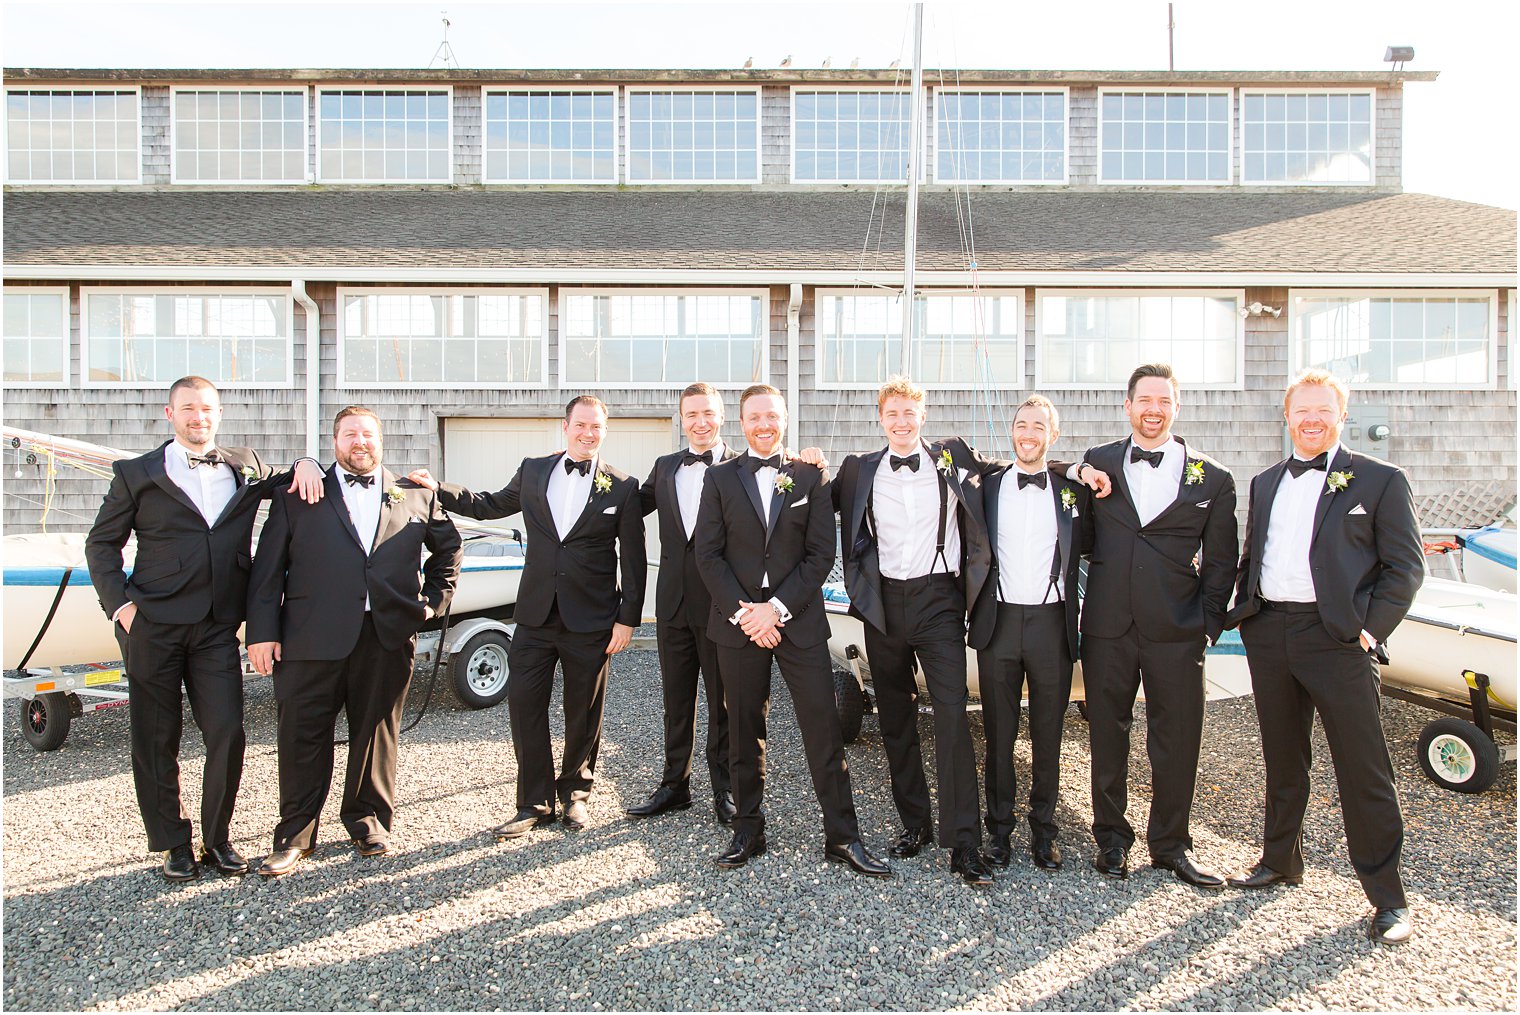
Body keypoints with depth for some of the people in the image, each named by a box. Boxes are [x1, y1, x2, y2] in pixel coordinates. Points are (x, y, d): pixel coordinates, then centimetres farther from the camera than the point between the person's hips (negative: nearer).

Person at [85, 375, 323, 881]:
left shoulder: (245, 468, 11)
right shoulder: (137, 473, 6)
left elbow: (284, 483, 25)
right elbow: (101, 543, 9)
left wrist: (305, 465, 0)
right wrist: (120, 602, -3)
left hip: (217, 627, 1)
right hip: (152, 625, -1)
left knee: (227, 734, -2)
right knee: (156, 740, 6)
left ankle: (217, 839, 16)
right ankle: (173, 844, 22)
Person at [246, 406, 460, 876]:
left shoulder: (417, 495, 11)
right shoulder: (298, 495, 8)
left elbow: (448, 547, 23)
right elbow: (268, 568, 4)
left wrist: (433, 600, 12)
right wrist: (262, 631, -3)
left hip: (388, 637, 1)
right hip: (312, 638, -1)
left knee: (377, 732, 10)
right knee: (302, 735, 3)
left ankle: (368, 819, 28)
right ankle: (295, 835, 18)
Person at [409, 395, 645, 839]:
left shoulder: (622, 487, -2)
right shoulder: (533, 471, 6)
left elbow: (633, 558, -2)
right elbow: (490, 506, 20)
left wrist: (628, 618, -5)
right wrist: (438, 489, 8)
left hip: (591, 620, -2)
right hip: (535, 615, 3)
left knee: (583, 711, 10)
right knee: (523, 704, 2)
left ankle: (574, 793, 30)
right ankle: (535, 803, 16)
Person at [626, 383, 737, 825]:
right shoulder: (665, 468, 11)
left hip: (721, 601, -4)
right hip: (674, 600, 5)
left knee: (724, 702, 7)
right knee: (676, 699, 15)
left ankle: (725, 790, 20)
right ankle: (674, 785, 28)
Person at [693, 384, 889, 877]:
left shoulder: (811, 477, 5)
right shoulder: (720, 478, 7)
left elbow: (821, 554, 0)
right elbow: (708, 554, 1)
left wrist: (777, 607, -11)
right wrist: (743, 612, -10)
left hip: (798, 619, 0)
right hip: (737, 622, 1)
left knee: (823, 729, -1)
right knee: (744, 732, 9)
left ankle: (842, 836, 10)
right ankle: (748, 831, 23)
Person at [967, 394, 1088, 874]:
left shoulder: (1073, 488, 4)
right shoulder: (986, 485, 4)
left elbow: (1084, 547, 7)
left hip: (1051, 622, 0)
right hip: (998, 621, 0)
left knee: (1048, 733, 10)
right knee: (998, 733, 9)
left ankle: (1044, 829, 25)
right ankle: (999, 829, 22)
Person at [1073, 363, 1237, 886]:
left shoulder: (1213, 479, 5)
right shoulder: (1096, 463, 7)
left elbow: (1221, 563, 7)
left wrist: (1207, 625, 1)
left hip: (1176, 632, 0)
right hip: (1107, 627, 1)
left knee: (1178, 741, 6)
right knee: (1107, 734, 10)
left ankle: (1170, 843, 26)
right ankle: (1112, 837, 28)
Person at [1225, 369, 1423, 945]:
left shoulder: (1380, 481, 0)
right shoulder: (1265, 483, 16)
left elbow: (1406, 567, -3)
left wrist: (1370, 629, -11)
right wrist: (1244, 612, 7)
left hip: (1337, 637, -5)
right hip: (1268, 633, 5)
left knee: (1363, 768, -1)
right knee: (1282, 759, 16)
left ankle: (1387, 896, 11)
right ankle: (1280, 861, 32)